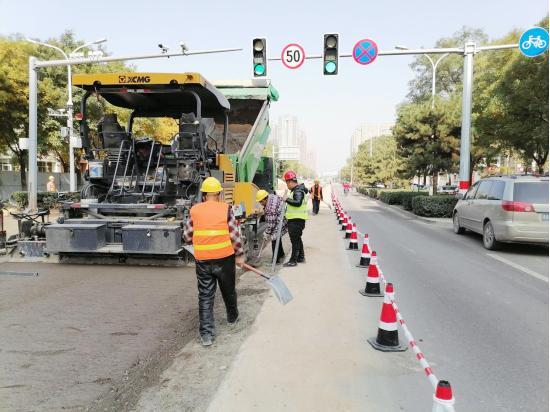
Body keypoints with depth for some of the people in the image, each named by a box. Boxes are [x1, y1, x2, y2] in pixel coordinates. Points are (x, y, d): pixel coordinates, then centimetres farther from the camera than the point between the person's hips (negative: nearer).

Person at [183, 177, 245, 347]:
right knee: (228, 291, 21)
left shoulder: (194, 210, 0)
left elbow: (187, 237, 5)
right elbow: (235, 235, -6)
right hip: (224, 258, 0)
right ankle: (232, 317, 44)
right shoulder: (226, 209, -5)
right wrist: (240, 254, 5)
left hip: (202, 260, 1)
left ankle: (206, 334, 7)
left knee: (205, 296, 8)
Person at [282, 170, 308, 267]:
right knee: (297, 238, 20)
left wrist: (287, 199, -27)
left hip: (297, 220, -11)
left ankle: (293, 260, -1)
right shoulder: (296, 190, 16)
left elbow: (298, 203, -31)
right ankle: (301, 257, 30)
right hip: (296, 219, 11)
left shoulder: (298, 191, -17)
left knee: (295, 239, -6)